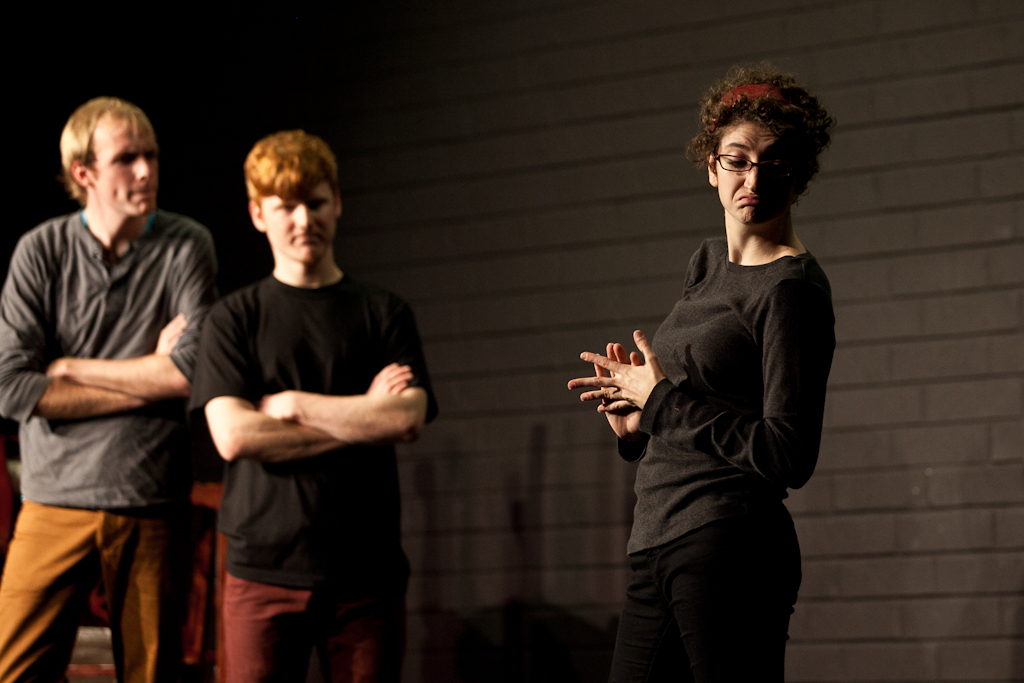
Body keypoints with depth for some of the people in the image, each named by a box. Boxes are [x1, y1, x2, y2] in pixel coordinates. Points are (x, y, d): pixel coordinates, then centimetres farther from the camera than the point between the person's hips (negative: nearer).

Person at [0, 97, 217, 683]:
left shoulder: (187, 247, 2)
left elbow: (195, 369, -11)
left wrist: (69, 368, -5)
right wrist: (149, 380, -8)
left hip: (152, 507, 1)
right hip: (56, 501, 0)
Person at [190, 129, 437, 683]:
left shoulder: (385, 314, 9)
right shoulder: (233, 319, 8)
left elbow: (408, 419, -6)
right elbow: (233, 436, -7)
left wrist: (290, 404, -5)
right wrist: (363, 415, -6)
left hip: (367, 570, 1)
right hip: (264, 569, 0)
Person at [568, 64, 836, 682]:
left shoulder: (793, 289, -9)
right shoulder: (708, 263, 16)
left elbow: (789, 458, -16)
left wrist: (664, 399, -10)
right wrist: (639, 424, 7)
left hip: (731, 551, -8)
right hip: (659, 548, 8)